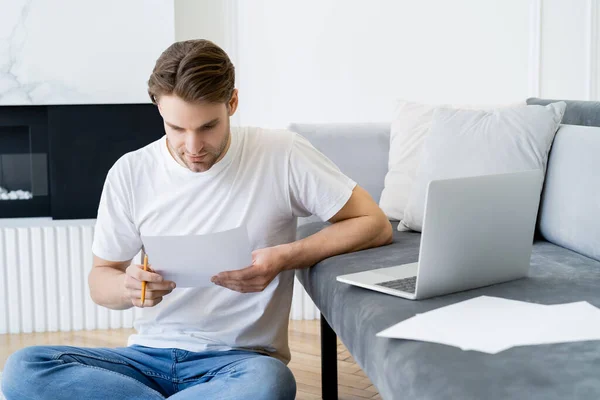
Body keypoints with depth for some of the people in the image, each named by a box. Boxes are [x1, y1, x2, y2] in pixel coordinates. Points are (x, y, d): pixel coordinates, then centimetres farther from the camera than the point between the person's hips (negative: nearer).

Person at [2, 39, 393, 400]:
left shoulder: (282, 155, -5)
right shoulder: (130, 173, 2)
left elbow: (376, 225, -2)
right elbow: (100, 279, 11)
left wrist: (284, 258, -17)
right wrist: (127, 287, -15)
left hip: (239, 358, -3)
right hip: (150, 352, 3)